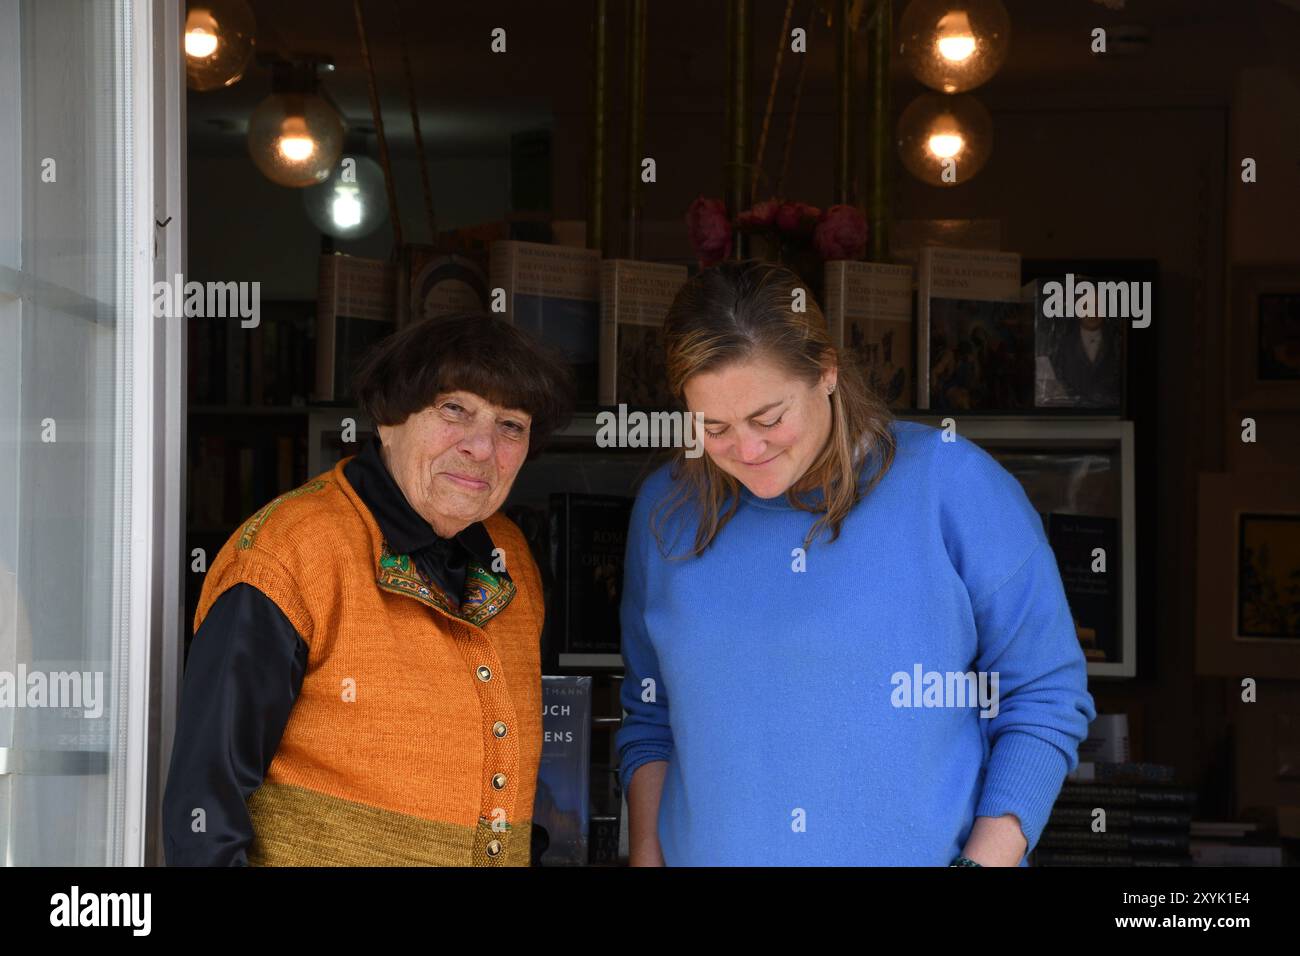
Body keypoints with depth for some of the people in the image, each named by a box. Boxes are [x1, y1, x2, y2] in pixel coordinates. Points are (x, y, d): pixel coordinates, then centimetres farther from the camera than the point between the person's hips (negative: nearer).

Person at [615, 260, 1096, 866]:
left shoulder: (953, 484, -9)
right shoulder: (666, 510, 2)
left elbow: (1046, 703, -7)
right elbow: (650, 719, 10)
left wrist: (984, 861, -15)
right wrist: (647, 858, 0)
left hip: (929, 852, -3)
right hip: (711, 855, 3)